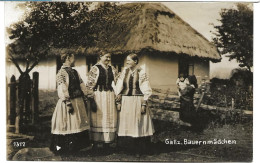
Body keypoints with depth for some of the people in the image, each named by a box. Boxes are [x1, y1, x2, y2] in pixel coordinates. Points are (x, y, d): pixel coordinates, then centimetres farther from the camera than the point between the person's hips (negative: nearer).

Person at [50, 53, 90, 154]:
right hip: (68, 101, -7)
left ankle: (76, 145, 20)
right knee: (68, 123, -2)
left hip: (79, 101, 7)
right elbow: (62, 88, -16)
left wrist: (85, 97, 12)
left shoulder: (74, 72, 15)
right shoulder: (61, 72, -8)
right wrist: (68, 102, -21)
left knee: (78, 123, 10)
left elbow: (81, 85, 18)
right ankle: (63, 147, 9)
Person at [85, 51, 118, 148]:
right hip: (98, 95, -5)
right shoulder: (95, 69, -3)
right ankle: (96, 142, 10)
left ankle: (107, 141, 16)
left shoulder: (112, 69, 12)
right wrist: (91, 98, -12)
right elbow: (90, 84, -6)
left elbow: (116, 83, 16)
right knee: (98, 117, 0)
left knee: (109, 118, 6)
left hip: (110, 96, 5)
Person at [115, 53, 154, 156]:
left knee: (139, 124, 2)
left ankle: (141, 150, 14)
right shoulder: (124, 72, 7)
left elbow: (146, 89, -5)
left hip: (138, 101, -4)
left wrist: (144, 104, -11)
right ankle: (137, 148, 20)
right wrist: (118, 102, 2)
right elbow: (119, 88, 8)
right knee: (129, 124, 6)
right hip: (126, 101, 4)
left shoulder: (141, 72, -4)